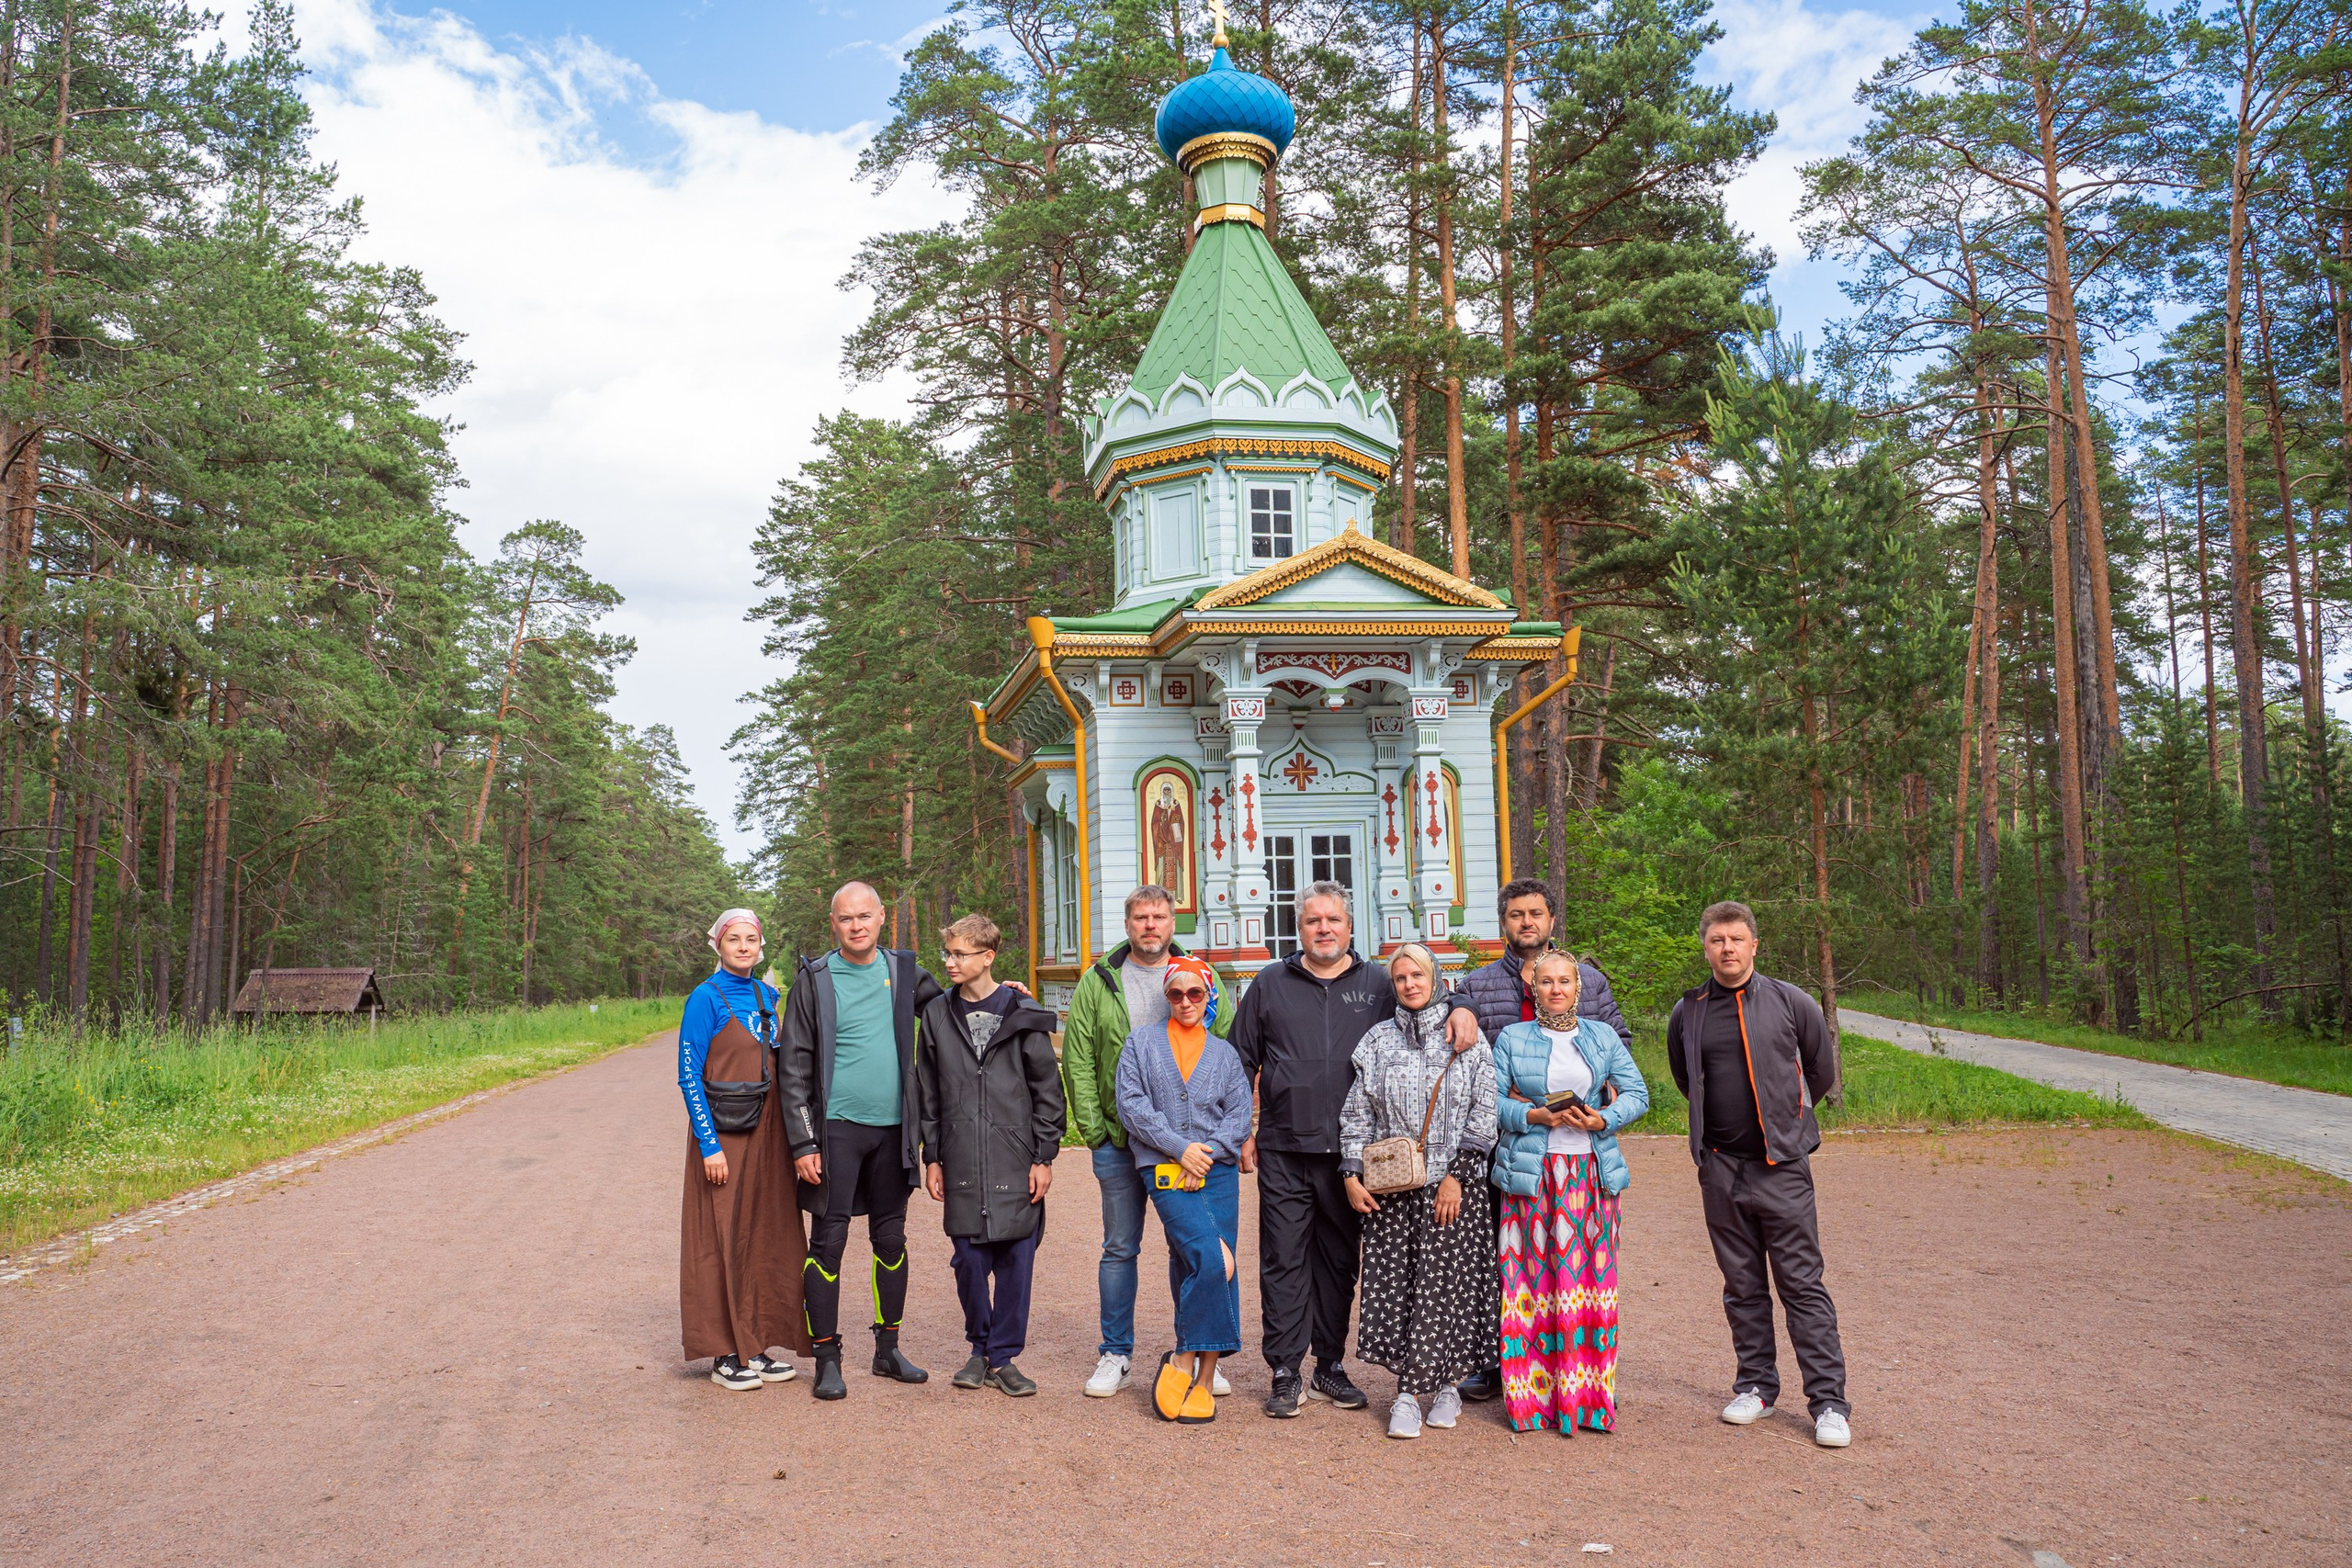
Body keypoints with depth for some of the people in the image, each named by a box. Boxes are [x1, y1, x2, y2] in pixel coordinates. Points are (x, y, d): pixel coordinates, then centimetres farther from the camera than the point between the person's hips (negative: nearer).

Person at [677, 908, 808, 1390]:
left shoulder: (766, 995, 11)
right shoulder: (706, 998, -8)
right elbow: (689, 1076, -10)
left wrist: (790, 1134, 12)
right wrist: (709, 1144, -15)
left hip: (767, 1132, 6)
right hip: (723, 1134, -6)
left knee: (764, 1234, 9)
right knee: (723, 1237, 0)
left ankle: (756, 1345, 19)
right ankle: (725, 1354, 10)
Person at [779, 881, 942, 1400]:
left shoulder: (903, 971, 7)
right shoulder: (815, 979, -2)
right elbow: (795, 1068, -2)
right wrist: (803, 1143, -8)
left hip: (893, 1128, 3)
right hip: (837, 1127, -3)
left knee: (891, 1239, 11)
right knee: (829, 1240, -1)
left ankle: (888, 1348, 24)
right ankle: (827, 1359, 10)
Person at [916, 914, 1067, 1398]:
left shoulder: (1023, 1014, 0)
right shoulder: (938, 1015, 8)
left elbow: (1048, 1089, 1)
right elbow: (927, 1092, 12)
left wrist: (1044, 1157, -2)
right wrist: (932, 1157, 8)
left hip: (1016, 1163, -2)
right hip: (961, 1165, 2)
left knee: (1015, 1259, 2)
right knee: (969, 1260, 4)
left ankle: (1004, 1357, 15)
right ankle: (981, 1349, 23)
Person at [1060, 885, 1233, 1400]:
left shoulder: (1200, 978, 4)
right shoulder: (1099, 982, 4)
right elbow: (1077, 1060, 3)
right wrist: (1092, 1128, -4)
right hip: (1119, 1140, 0)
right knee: (1120, 1248, 8)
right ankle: (1115, 1355, 19)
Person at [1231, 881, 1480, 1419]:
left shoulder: (1378, 983, 8)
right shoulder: (1270, 984, 8)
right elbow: (1242, 1062, 12)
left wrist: (1460, 1010, -7)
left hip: (1349, 1151, 1)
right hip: (1283, 1151, -1)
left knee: (1340, 1260, 10)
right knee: (1284, 1259, -1)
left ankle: (1331, 1367, 23)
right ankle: (1286, 1374, 8)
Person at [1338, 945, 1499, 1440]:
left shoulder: (1467, 1037, 3)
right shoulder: (1378, 1040, 9)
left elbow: (1483, 1115, -2)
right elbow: (1356, 1112, 9)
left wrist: (1456, 1176, -9)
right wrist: (1352, 1174, 0)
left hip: (1452, 1184, -2)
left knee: (1445, 1282, -2)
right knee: (1395, 1282, 0)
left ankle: (1444, 1384, 11)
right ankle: (1411, 1388, 8)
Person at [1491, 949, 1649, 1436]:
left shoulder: (1603, 1037, 12)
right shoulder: (1512, 1039, 6)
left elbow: (1637, 1093, 7)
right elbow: (1488, 1101, 1)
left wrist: (1602, 1119, -10)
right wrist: (1536, 1115, -14)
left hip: (1591, 1171, 2)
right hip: (1531, 1172, -2)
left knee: (1589, 1275, 0)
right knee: (1532, 1274, -2)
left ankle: (1585, 1395, 9)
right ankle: (1531, 1396, 6)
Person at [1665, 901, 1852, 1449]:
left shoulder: (1790, 1002, -1)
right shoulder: (1687, 1013, 5)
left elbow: (1822, 1072, 12)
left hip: (1781, 1164, -3)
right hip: (1720, 1167, 3)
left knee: (1802, 1283, -2)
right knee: (1742, 1285, 11)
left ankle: (1829, 1400, 4)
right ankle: (1756, 1385, 22)